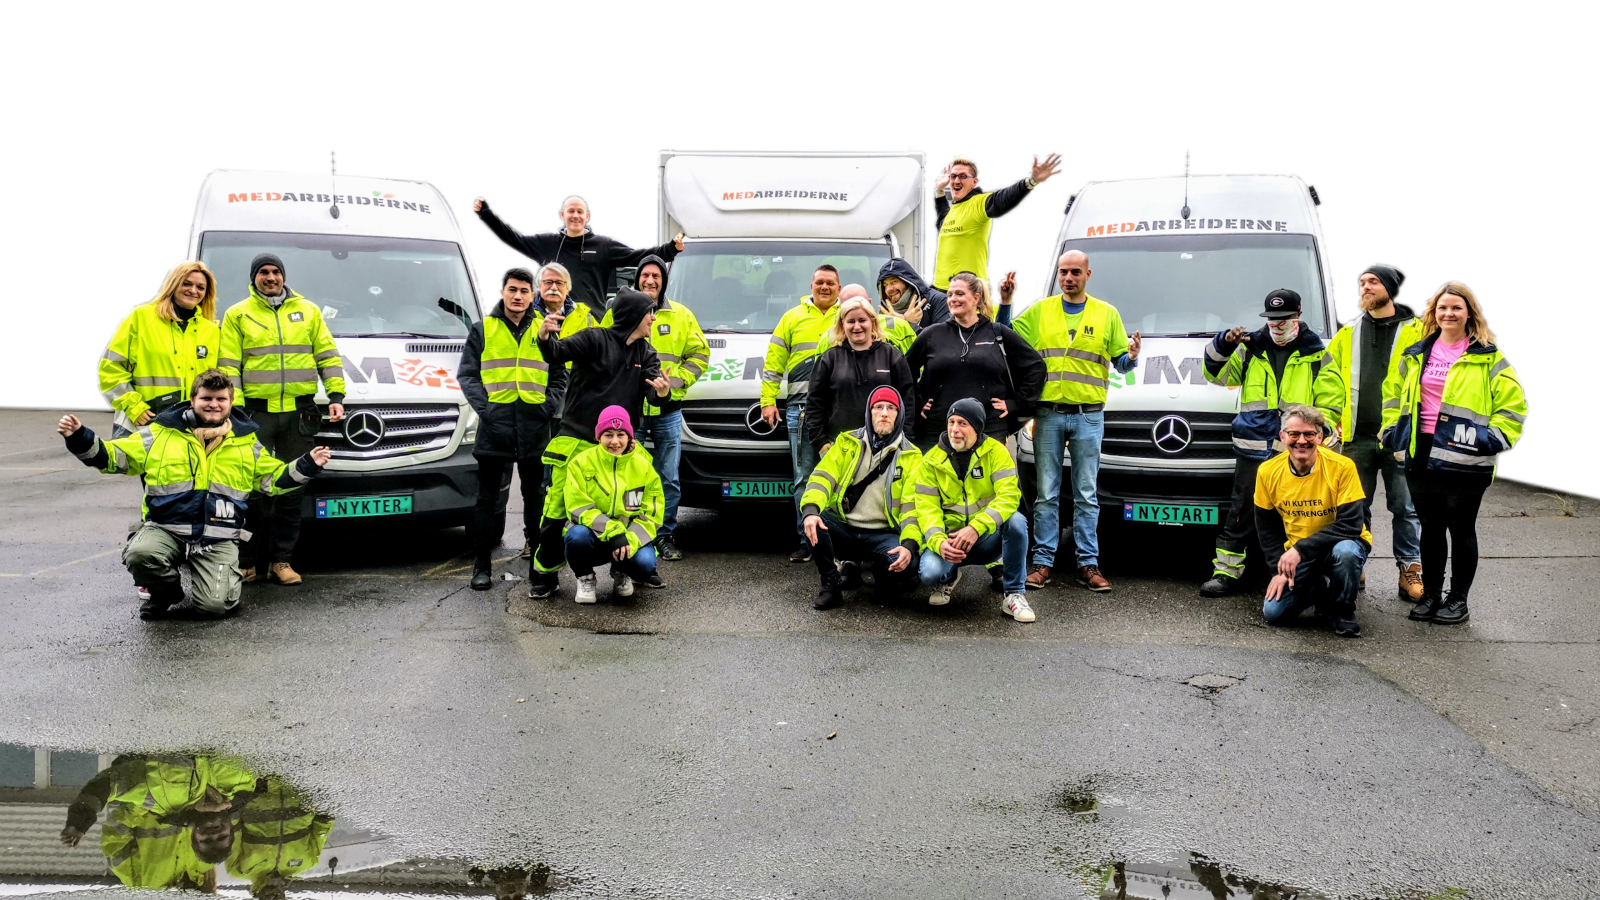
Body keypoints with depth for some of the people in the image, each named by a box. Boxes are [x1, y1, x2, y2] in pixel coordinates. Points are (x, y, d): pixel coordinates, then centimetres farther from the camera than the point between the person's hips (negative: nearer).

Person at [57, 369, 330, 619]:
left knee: (216, 604, -20)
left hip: (219, 539, 0)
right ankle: (168, 595, 1)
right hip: (165, 529, 0)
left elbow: (273, 479, 20)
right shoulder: (163, 434, 7)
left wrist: (308, 466, 5)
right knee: (139, 554, -34)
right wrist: (79, 438, -6)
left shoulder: (246, 443, 13)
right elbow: (112, 456, 9)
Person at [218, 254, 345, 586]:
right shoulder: (237, 315, 7)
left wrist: (336, 395, 1)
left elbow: (328, 356, 13)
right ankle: (246, 561, 6)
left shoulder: (308, 311, 13)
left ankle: (281, 560, 11)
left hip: (299, 411, 2)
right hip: (256, 412, -2)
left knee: (291, 488, 4)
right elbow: (228, 366, 2)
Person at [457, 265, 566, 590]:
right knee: (488, 498, 1)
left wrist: (549, 407, -2)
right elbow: (467, 375, 2)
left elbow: (559, 377, 12)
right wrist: (484, 407, -11)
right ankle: (482, 566, 5)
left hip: (534, 427, 2)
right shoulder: (482, 330, 4)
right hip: (495, 426, -2)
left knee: (535, 495, 12)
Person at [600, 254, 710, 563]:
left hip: (667, 410, 2)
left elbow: (700, 353, 9)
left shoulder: (681, 315, 8)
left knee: (669, 480, 5)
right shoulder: (617, 314, 4)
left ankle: (665, 536, 15)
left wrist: (676, 380, -5)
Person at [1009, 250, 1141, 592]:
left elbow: (1120, 360, 9)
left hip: (1089, 416, 0)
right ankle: (1042, 562, 6)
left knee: (1087, 495, 3)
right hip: (1048, 413, 0)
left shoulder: (1107, 314, 9)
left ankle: (1088, 564, 7)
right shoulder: (1038, 311, 8)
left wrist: (1130, 358, -13)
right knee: (1047, 494, 2)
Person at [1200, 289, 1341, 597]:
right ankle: (1226, 572, 7)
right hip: (1253, 449, 1)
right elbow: (1218, 375, 11)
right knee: (1241, 512, 2)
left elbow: (1330, 404, 5)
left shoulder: (1317, 354, 7)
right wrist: (1224, 344, -6)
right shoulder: (1251, 348, 12)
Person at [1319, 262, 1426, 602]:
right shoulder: (1348, 334, 13)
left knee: (1405, 508, 2)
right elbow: (1330, 378, 14)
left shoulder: (1416, 331, 1)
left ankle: (1410, 571, 9)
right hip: (1357, 437, 4)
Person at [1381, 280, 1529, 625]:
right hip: (1421, 455, 4)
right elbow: (1394, 390, 22)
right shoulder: (1416, 355, 11)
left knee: (1461, 528, 5)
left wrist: (1495, 440, -11)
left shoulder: (1489, 357, -3)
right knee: (1431, 528, 13)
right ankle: (1430, 594, 23)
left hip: (1465, 460, -4)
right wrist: (1392, 429, 13)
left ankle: (1458, 599, 16)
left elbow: (1513, 403, -4)